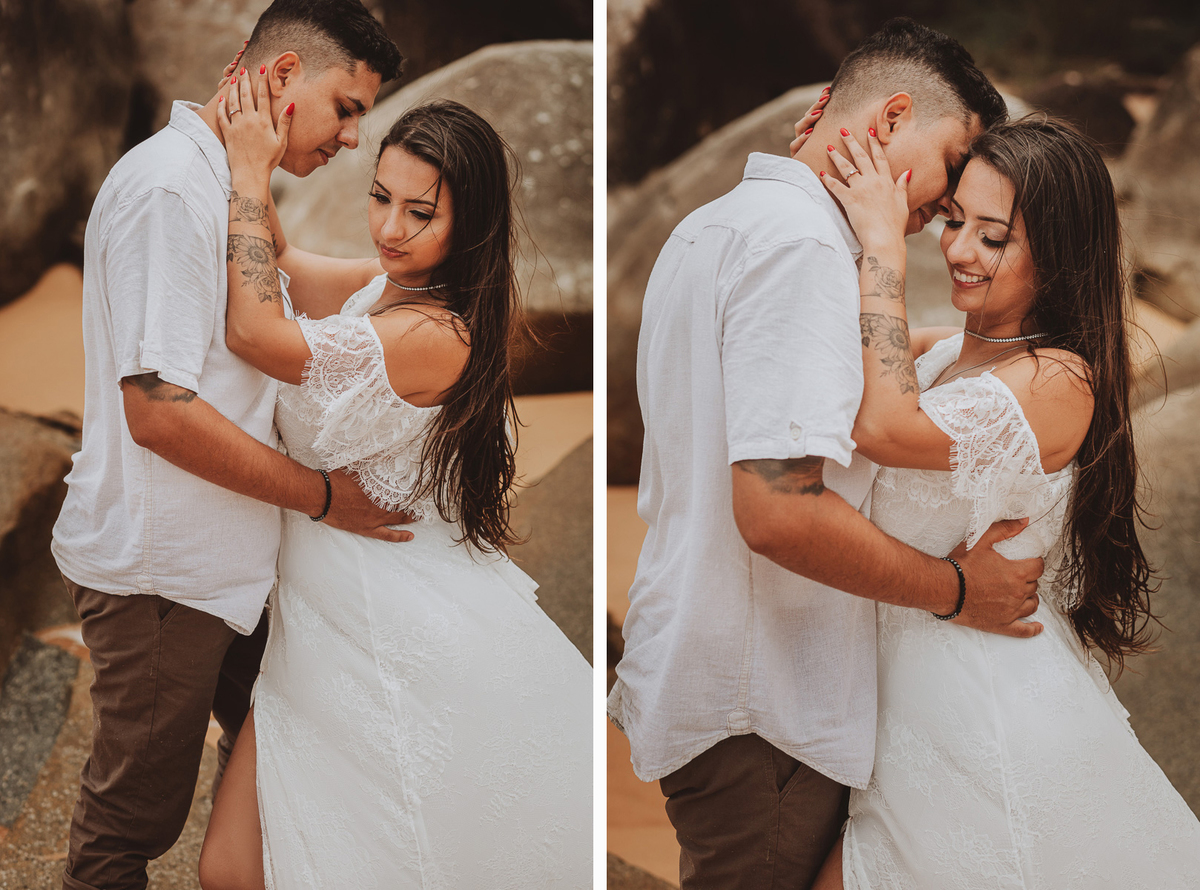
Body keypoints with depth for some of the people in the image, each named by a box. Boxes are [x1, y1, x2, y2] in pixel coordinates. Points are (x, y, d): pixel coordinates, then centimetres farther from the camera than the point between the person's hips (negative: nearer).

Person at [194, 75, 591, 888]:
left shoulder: (437, 336, -21)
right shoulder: (383, 283, 7)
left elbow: (254, 329, -20)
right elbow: (275, 265, 25)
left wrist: (249, 175, -12)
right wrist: (255, 169, 8)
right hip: (323, 636, 9)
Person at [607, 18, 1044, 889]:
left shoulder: (710, 224, 15)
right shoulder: (800, 240, -18)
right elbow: (779, 509, -27)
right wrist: (959, 589, -14)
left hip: (690, 678, 10)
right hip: (757, 717, -10)